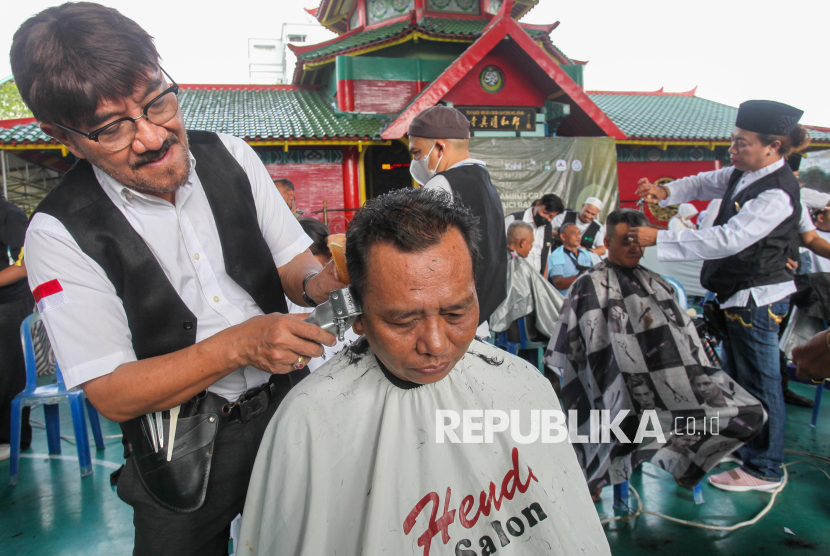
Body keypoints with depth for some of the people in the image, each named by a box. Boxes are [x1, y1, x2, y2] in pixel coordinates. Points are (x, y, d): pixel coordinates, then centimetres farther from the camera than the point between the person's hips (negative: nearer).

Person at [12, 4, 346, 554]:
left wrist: (320, 278, -25)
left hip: (287, 403, 4)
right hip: (182, 453, -3)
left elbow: (295, 266, -1)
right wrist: (238, 344, -30)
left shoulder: (230, 155, -7)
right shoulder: (60, 232, -17)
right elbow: (111, 394, -16)